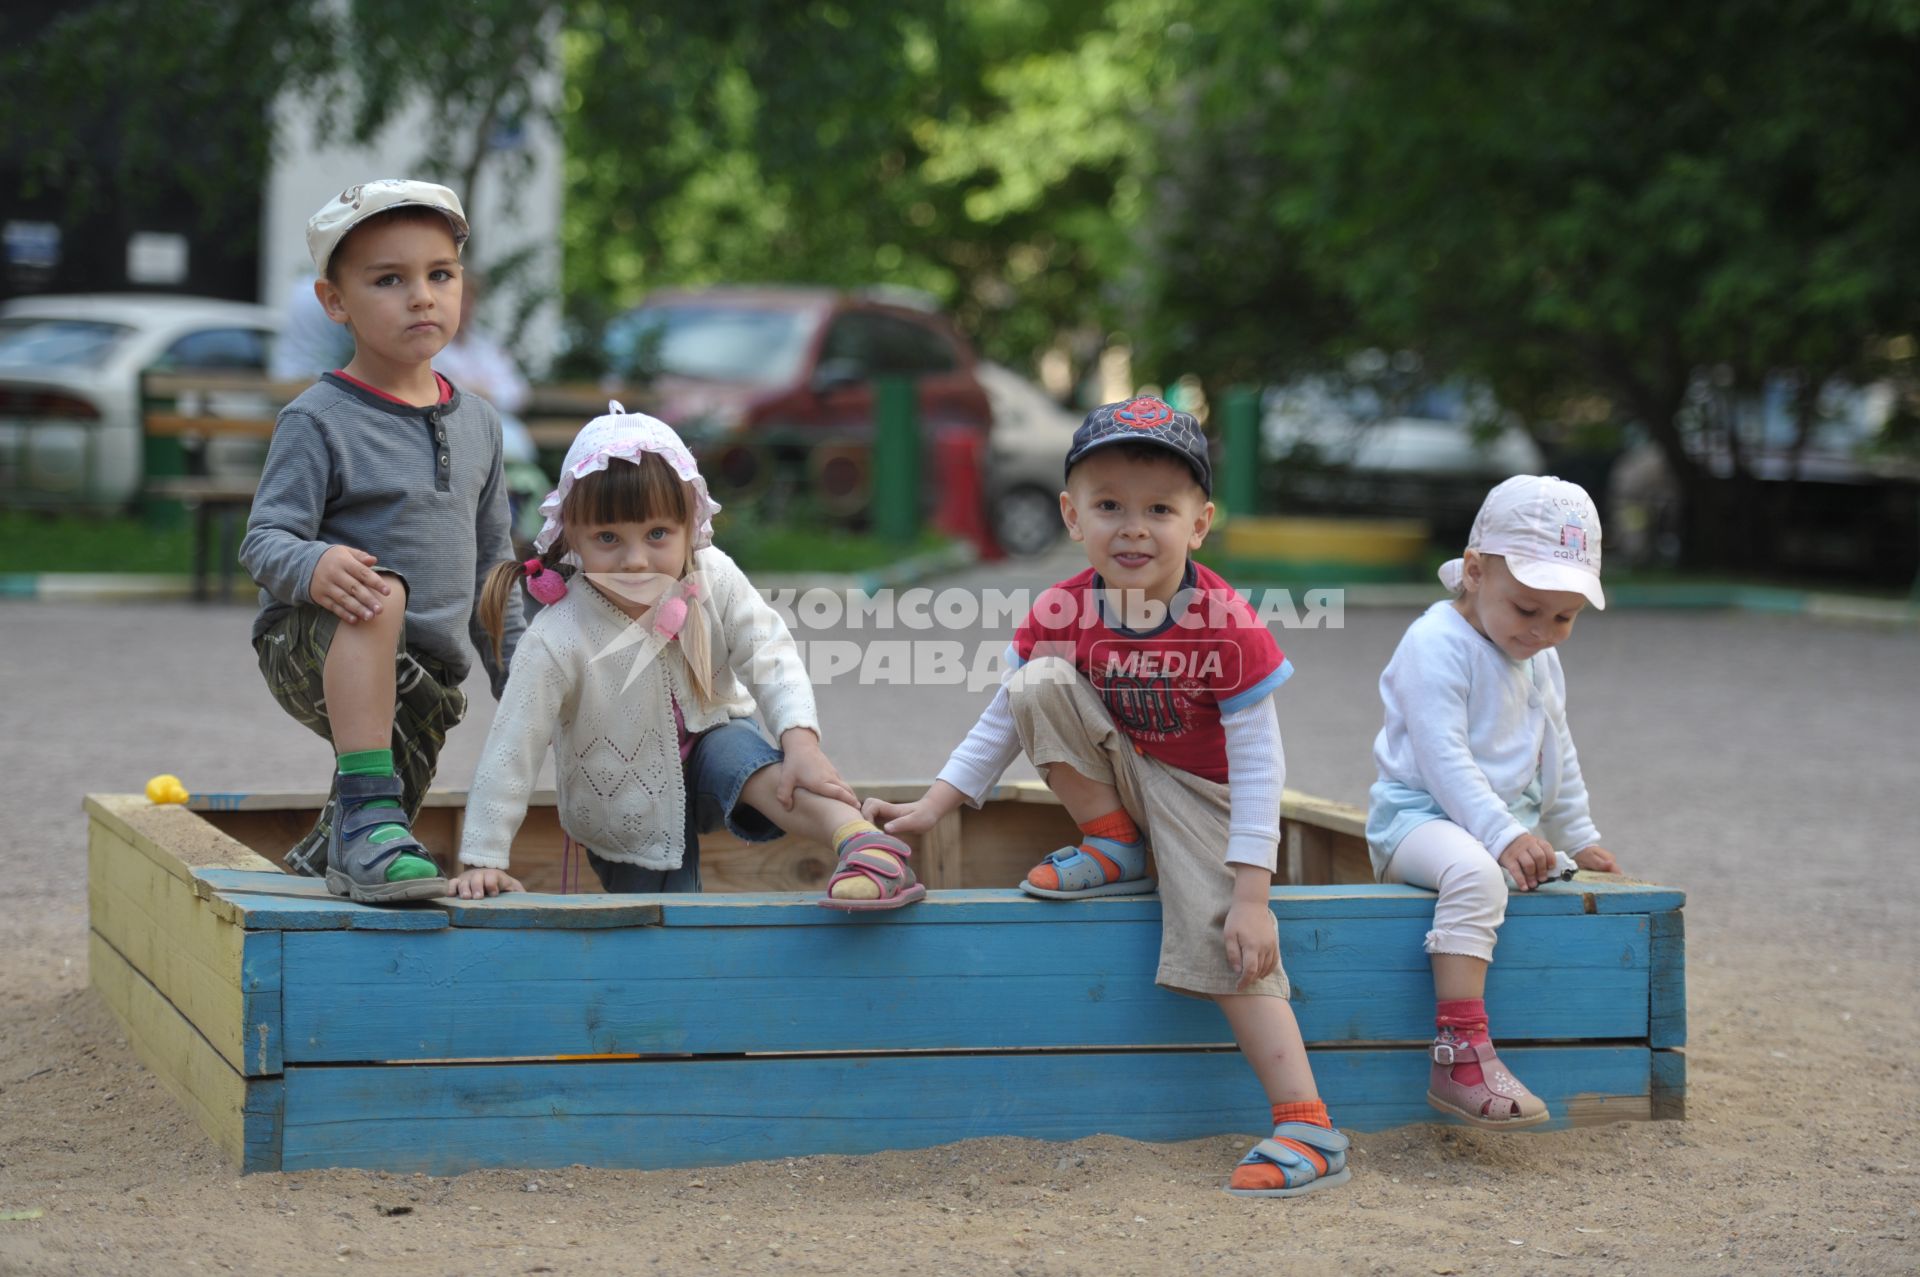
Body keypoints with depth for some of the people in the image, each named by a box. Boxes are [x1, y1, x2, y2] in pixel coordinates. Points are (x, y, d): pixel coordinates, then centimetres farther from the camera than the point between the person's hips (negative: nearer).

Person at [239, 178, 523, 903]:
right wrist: (313, 567, -36)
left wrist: (515, 674, 18)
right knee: (381, 594, -38)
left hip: (422, 678, 6)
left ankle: (327, 855, 37)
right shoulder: (318, 420, -7)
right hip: (312, 653, -6)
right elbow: (266, 538, -14)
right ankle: (366, 807, -39)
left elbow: (489, 563, 20)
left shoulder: (478, 425, 12)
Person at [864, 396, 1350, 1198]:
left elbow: (1258, 766, -22)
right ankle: (1115, 851, -5)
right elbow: (1003, 723, 1)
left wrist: (1251, 895, -26)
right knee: (1040, 683, -19)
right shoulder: (1062, 614, -11)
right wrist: (932, 807, -6)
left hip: (1199, 794, -4)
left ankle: (1308, 1129, -26)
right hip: (1117, 779, 4)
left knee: (1224, 936, -26)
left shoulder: (1227, 628, -23)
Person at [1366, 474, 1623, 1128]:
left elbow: (1557, 756, 27)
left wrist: (1578, 838, 25)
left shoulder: (1541, 661, 14)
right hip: (1417, 816, -10)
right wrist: (1503, 836, -29)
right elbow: (1443, 758, -23)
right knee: (1474, 871, -36)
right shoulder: (1436, 644, -15)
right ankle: (1459, 1053, -43)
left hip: (1508, 824, 10)